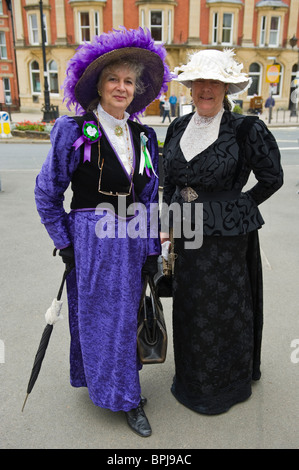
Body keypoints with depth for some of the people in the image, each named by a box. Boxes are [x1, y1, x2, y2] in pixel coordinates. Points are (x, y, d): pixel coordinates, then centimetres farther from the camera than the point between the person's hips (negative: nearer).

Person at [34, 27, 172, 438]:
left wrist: (151, 249, 6)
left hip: (132, 240, 4)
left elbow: (150, 196, 10)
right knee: (100, 318, 7)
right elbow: (47, 192, -3)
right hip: (91, 240, -4)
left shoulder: (144, 136, 6)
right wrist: (65, 244, -5)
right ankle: (124, 396, 27)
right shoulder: (74, 131, -7)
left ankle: (122, 386, 40)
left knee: (127, 316, 15)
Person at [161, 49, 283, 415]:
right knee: (189, 306, 18)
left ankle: (224, 385, 36)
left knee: (222, 308, 9)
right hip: (186, 234, 6)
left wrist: (238, 208, -3)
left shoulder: (246, 129, -12)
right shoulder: (178, 128, 5)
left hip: (226, 236, -5)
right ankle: (192, 377, 43)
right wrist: (168, 226, 11)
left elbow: (272, 178, -3)